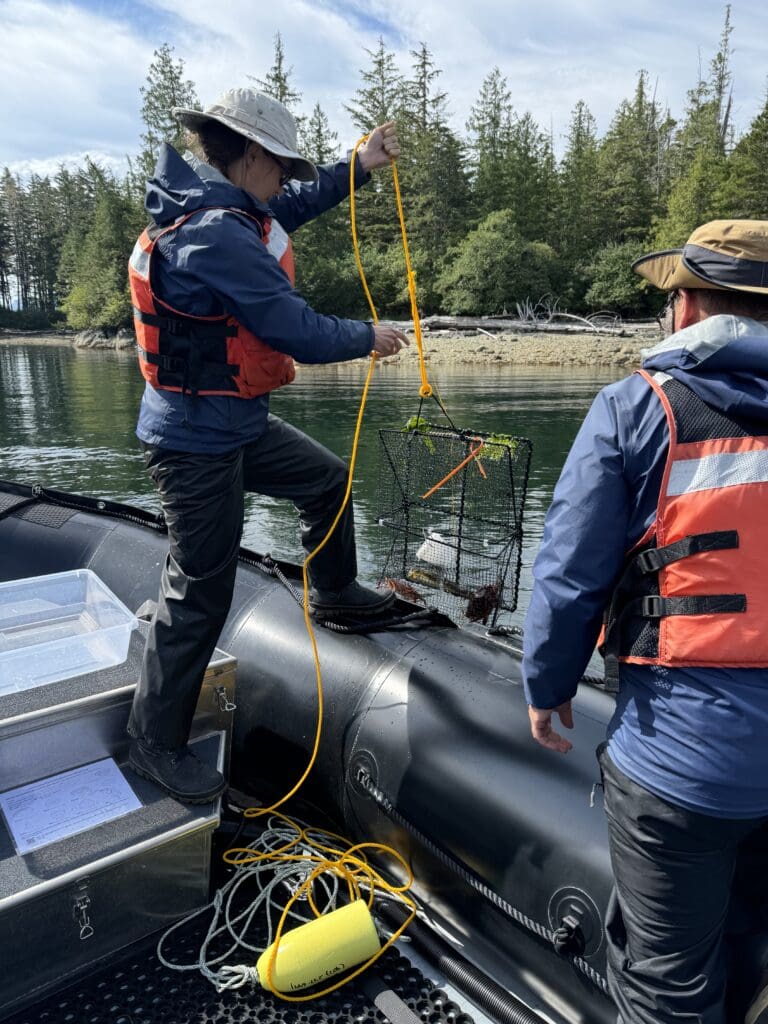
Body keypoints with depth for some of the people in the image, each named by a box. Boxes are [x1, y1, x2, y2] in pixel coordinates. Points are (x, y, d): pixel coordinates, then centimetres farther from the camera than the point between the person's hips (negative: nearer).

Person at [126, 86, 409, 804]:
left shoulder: (214, 207, 7)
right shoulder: (217, 237, -24)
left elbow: (294, 206, 24)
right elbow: (300, 334, -23)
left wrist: (360, 165, 14)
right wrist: (370, 338, -5)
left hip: (234, 423, 10)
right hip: (196, 442, -10)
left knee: (326, 479, 22)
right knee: (199, 593, -2)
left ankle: (334, 593, 43)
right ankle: (155, 743, 16)